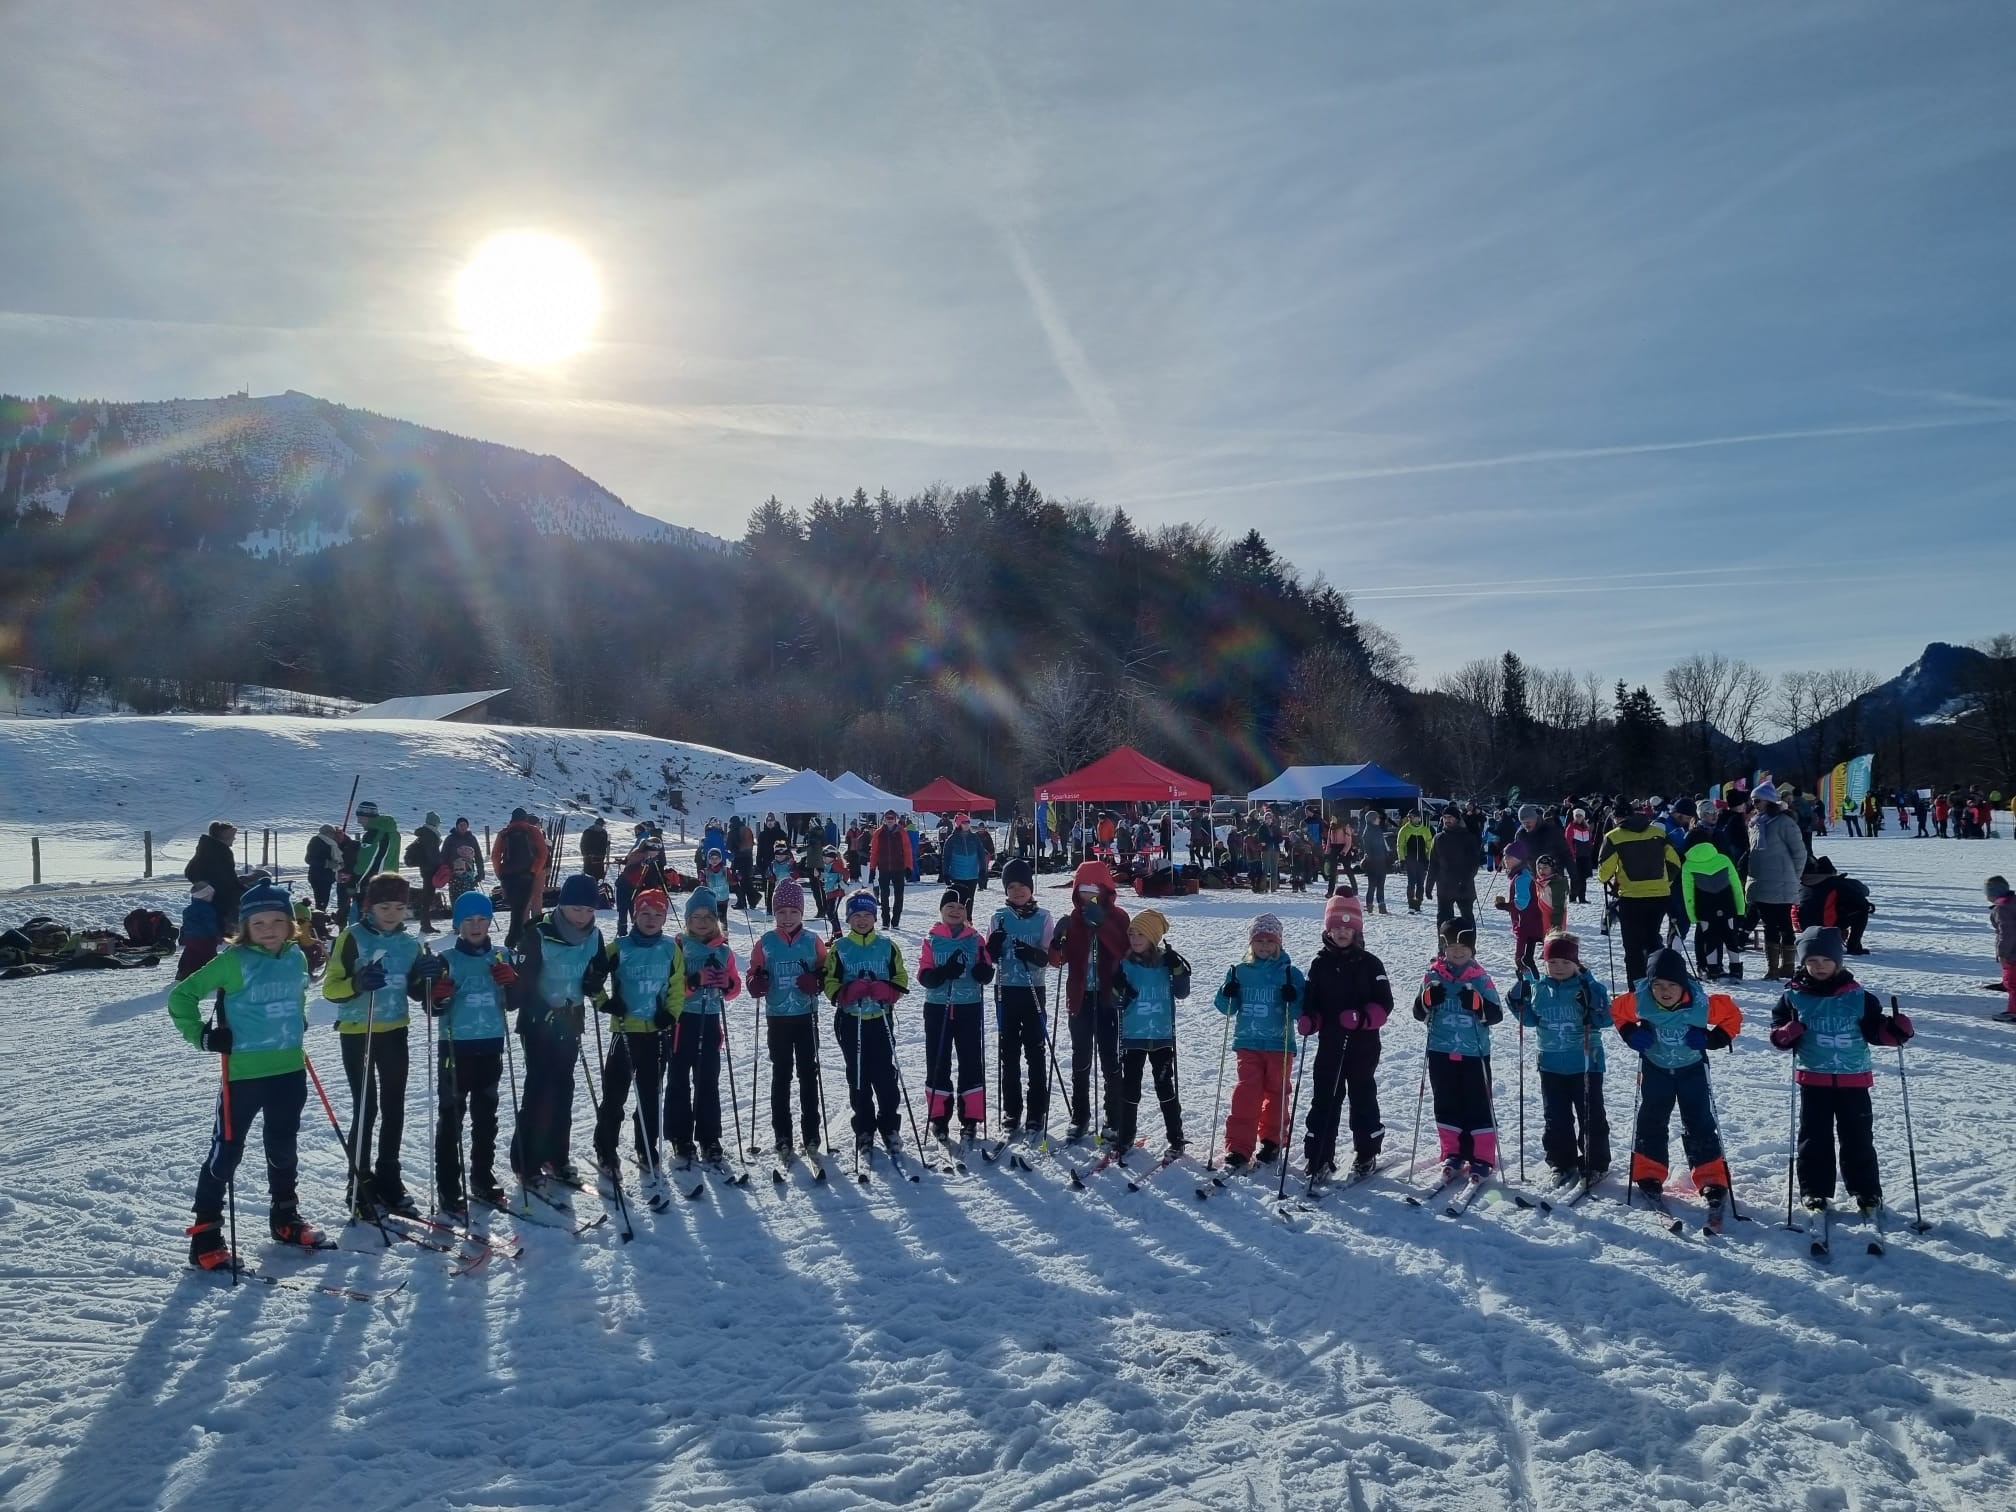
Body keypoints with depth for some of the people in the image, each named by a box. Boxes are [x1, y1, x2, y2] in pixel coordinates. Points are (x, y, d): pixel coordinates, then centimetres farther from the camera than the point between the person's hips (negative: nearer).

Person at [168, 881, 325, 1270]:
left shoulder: (296, 958, 3)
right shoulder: (234, 961, -13)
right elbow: (181, 996, -8)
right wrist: (203, 1036, -12)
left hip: (289, 1070, 5)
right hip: (243, 1073, -5)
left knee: (283, 1147, 19)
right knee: (226, 1151, 2)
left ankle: (285, 1218, 36)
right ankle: (205, 1235, 12)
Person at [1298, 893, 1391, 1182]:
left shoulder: (1370, 963, -2)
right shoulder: (1320, 963, 5)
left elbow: (1384, 1003, -5)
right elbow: (1309, 1000, 9)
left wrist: (1362, 1018, -22)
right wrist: (1307, 1020, -11)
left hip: (1363, 1045, -2)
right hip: (1329, 1044, 2)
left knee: (1363, 1098, 9)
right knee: (1324, 1099, 3)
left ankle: (1366, 1155, 24)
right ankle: (1319, 1158, 10)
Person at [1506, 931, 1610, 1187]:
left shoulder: (1588, 986, -10)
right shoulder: (1537, 986, 1)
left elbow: (1603, 1019, -15)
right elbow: (1531, 1019, 10)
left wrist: (1590, 1007, -33)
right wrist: (1519, 1002, -6)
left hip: (1586, 1063, -3)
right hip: (1551, 1064, 4)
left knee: (1591, 1116, 6)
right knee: (1556, 1118, 12)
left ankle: (1595, 1164, 20)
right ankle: (1561, 1163, 25)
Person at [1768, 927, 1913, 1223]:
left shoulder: (1857, 996, 0)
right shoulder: (1794, 996, -2)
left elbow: (1874, 1028, 5)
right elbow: (1778, 1025, 4)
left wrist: (1895, 1030, -14)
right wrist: (1784, 1034, -17)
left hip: (1853, 1078, 0)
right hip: (1813, 1078, 0)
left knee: (1858, 1137, 8)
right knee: (1815, 1137, 6)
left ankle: (1866, 1191, 21)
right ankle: (1815, 1192, 15)